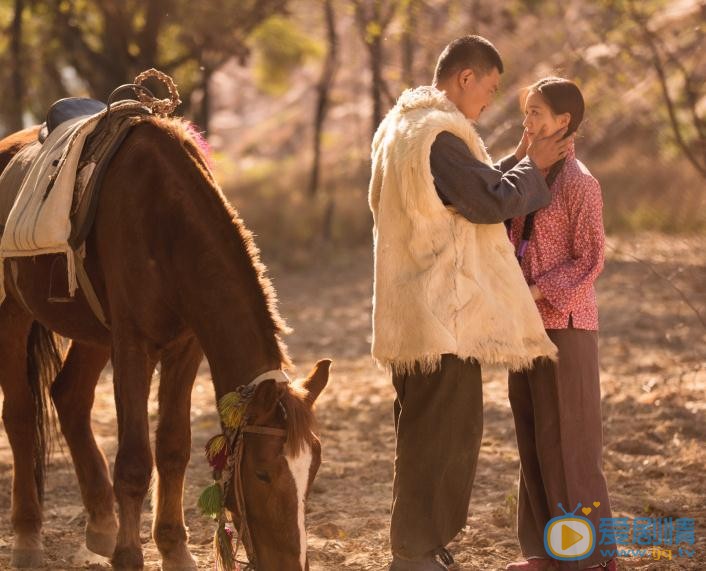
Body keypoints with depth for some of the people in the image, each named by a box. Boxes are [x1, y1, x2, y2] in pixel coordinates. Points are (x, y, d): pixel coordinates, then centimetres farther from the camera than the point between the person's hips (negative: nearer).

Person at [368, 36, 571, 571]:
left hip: (416, 309, 11)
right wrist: (532, 167, -2)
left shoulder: (403, 127, 16)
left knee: (427, 431, 17)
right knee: (443, 432, -4)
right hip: (443, 309, -11)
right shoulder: (438, 134, -18)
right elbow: (492, 202, -17)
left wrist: (518, 164, 15)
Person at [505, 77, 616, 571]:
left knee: (568, 440, -4)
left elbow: (589, 261, -13)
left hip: (565, 326, -8)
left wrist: (532, 296, -18)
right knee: (535, 440, 10)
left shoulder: (578, 183, -10)